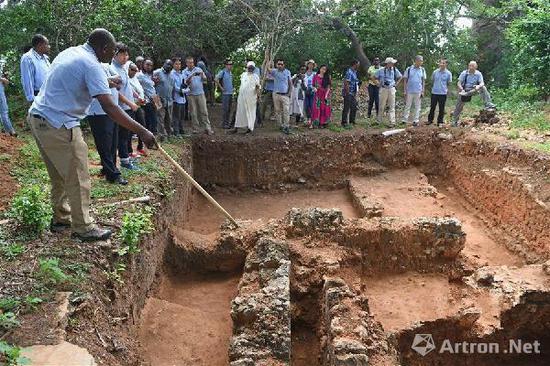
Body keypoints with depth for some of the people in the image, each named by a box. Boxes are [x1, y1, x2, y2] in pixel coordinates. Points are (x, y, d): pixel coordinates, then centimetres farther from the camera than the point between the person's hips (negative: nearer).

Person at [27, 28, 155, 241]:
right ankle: (83, 228, 9)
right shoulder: (91, 65, -15)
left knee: (59, 175, 21)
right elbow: (109, 108, -24)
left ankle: (61, 218, 33)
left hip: (38, 118, 10)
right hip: (59, 126, -10)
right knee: (78, 179, 0)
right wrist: (141, 131, -25)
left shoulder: (69, 53, 13)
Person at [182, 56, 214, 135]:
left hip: (200, 93, 1)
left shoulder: (198, 69, 7)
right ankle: (195, 128, 12)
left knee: (204, 111, -1)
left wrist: (202, 75, -20)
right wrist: (191, 76, -26)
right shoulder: (185, 72, 3)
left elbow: (205, 78, 2)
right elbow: (186, 82, -10)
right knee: (194, 113, 4)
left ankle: (208, 128, 0)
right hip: (191, 94, -1)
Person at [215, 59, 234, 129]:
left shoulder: (230, 73, 13)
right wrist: (221, 88, -15)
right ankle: (224, 124, 1)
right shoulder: (222, 72, -10)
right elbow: (216, 79, -19)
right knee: (225, 109, -5)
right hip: (225, 93, -7)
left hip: (230, 93, 7)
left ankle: (228, 122, 20)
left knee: (229, 109, 11)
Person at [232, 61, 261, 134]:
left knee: (250, 112, 0)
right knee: (240, 111, 5)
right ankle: (236, 128, 8)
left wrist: (258, 97, -9)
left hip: (251, 97, -4)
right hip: (241, 96, 4)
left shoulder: (255, 76, 1)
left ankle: (250, 128, 7)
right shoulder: (243, 74, 13)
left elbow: (258, 87, -2)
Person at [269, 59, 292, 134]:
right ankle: (281, 125, 15)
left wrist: (289, 92, -1)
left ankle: (286, 126, -3)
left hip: (285, 95, -1)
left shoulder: (287, 72, 6)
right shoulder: (274, 71, 3)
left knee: (286, 111, -7)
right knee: (278, 111, 5)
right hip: (276, 94, 1)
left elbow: (290, 83, 9)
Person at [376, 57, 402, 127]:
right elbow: (376, 77, 8)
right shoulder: (381, 70, -6)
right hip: (383, 89, -2)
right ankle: (379, 121, 18)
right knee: (382, 106, 5)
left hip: (392, 89, 2)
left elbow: (400, 77, 18)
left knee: (392, 106, -2)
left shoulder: (394, 70, 2)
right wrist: (380, 83, 4)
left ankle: (392, 122, -3)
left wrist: (396, 84, 9)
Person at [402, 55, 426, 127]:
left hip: (418, 92, 2)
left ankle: (416, 121, 9)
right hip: (409, 91, -2)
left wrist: (423, 91, 1)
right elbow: (405, 80, 1)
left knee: (417, 107, 4)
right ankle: (404, 120, 4)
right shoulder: (409, 69, -1)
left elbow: (423, 81, 8)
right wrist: (405, 91, -4)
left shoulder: (422, 70, 6)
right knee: (407, 106, 1)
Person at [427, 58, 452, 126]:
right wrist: (433, 88, 11)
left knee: (441, 109, 5)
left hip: (443, 93, -1)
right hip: (434, 92, 2)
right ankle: (430, 120, 20)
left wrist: (446, 89, 1)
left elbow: (449, 83, 6)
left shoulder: (448, 73, -3)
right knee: (432, 107, 8)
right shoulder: (435, 72, 1)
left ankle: (440, 121, 14)